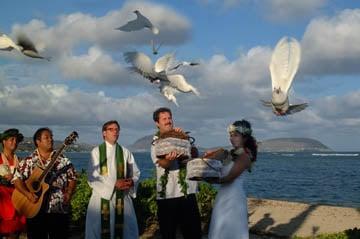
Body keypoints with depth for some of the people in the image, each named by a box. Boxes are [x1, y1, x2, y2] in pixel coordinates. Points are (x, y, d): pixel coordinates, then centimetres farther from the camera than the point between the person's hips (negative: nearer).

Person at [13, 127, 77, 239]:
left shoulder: (63, 160, 5)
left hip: (60, 209, 1)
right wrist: (28, 194, -17)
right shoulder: (28, 161, 2)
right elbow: (17, 180, -3)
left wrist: (69, 193, -9)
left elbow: (72, 179, 7)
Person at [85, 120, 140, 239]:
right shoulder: (96, 152, 0)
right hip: (103, 196, -3)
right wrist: (114, 184, -16)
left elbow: (136, 173, 12)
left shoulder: (125, 152, 10)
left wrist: (132, 181, -11)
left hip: (122, 197, 3)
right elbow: (92, 177, -7)